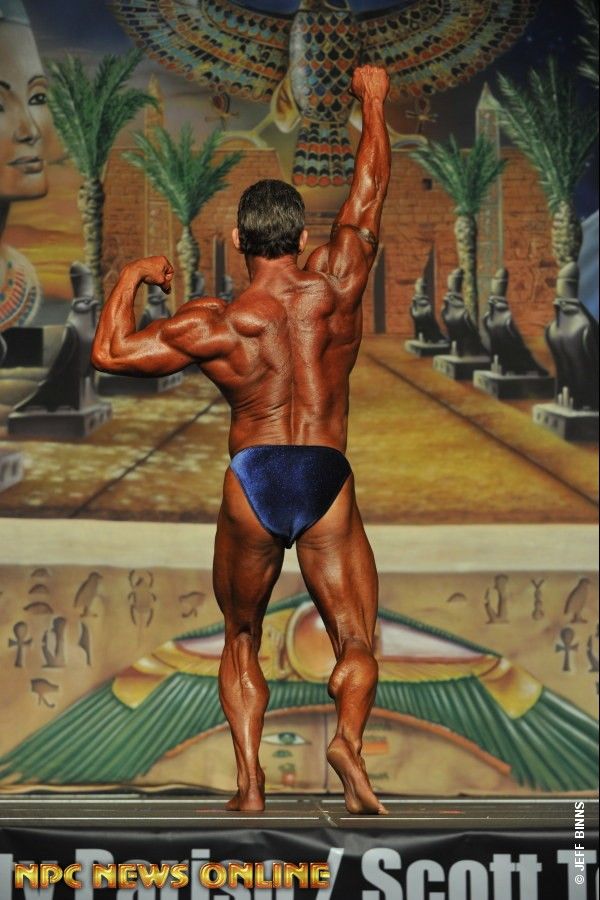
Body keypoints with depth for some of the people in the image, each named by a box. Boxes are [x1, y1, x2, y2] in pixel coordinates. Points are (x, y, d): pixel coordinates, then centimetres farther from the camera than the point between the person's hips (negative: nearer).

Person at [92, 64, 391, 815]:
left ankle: (249, 778, 4)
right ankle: (348, 739, -23)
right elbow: (370, 189, 12)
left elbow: (109, 352, 1)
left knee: (241, 641, 18)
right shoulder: (335, 286, -1)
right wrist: (372, 101, 25)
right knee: (356, 645, 6)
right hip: (328, 483, 0)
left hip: (250, 483, 0)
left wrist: (131, 278, 16)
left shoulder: (213, 325, -4)